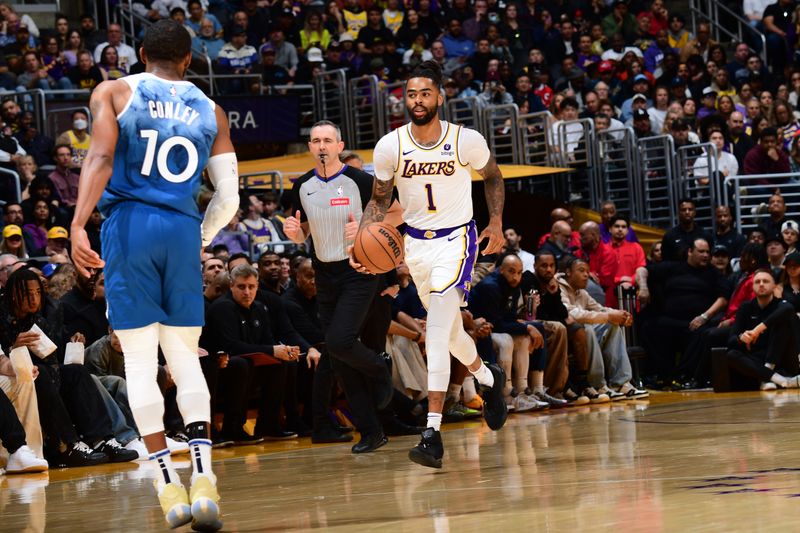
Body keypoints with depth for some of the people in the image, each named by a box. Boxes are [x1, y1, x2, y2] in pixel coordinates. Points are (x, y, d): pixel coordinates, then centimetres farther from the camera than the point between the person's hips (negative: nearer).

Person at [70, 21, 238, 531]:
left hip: (129, 223, -2)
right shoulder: (210, 111, 14)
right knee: (185, 356, 9)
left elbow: (101, 158, -11)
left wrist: (78, 225, -18)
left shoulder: (114, 92, 6)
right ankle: (204, 479, -7)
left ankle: (169, 487, -1)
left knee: (140, 359, 3)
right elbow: (229, 198, 10)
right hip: (183, 228, 2)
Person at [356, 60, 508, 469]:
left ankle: (433, 432, -22)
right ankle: (489, 380, 51)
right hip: (415, 243, 4)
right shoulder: (389, 147, -10)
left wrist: (496, 223, 1)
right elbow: (380, 200, 2)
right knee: (447, 328, 20)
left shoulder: (467, 141, -15)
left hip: (456, 240, -4)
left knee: (438, 333, -19)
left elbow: (492, 177, 7)